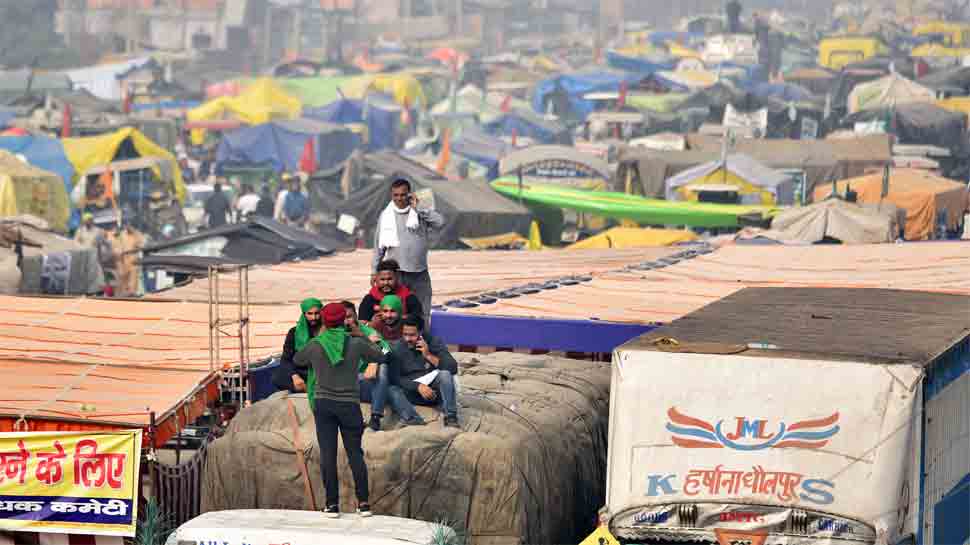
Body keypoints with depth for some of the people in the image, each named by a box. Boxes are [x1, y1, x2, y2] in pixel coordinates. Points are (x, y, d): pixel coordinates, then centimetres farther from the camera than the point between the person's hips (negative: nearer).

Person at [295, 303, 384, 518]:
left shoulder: (314, 346, -1)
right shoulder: (356, 344, -3)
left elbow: (297, 360, 20)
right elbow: (381, 358, 12)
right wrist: (367, 343, 29)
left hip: (323, 403, 0)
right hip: (349, 404, 0)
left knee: (328, 454, 1)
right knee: (355, 453, 7)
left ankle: (332, 504, -2)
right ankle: (363, 502, 4)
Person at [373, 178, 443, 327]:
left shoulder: (420, 213, 1)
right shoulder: (386, 216, 4)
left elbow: (440, 222, -18)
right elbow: (379, 246, 10)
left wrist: (417, 209, -13)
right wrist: (375, 271, 9)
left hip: (419, 273, 0)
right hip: (395, 273, 0)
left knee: (423, 314, 5)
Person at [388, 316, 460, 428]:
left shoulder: (434, 343, -1)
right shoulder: (397, 349, -1)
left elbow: (453, 368, -11)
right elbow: (394, 378, -10)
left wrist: (429, 356, -20)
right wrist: (418, 386, -22)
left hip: (435, 391, 0)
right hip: (412, 391, 0)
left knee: (445, 373, -28)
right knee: (392, 390, -27)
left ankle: (450, 418, -31)